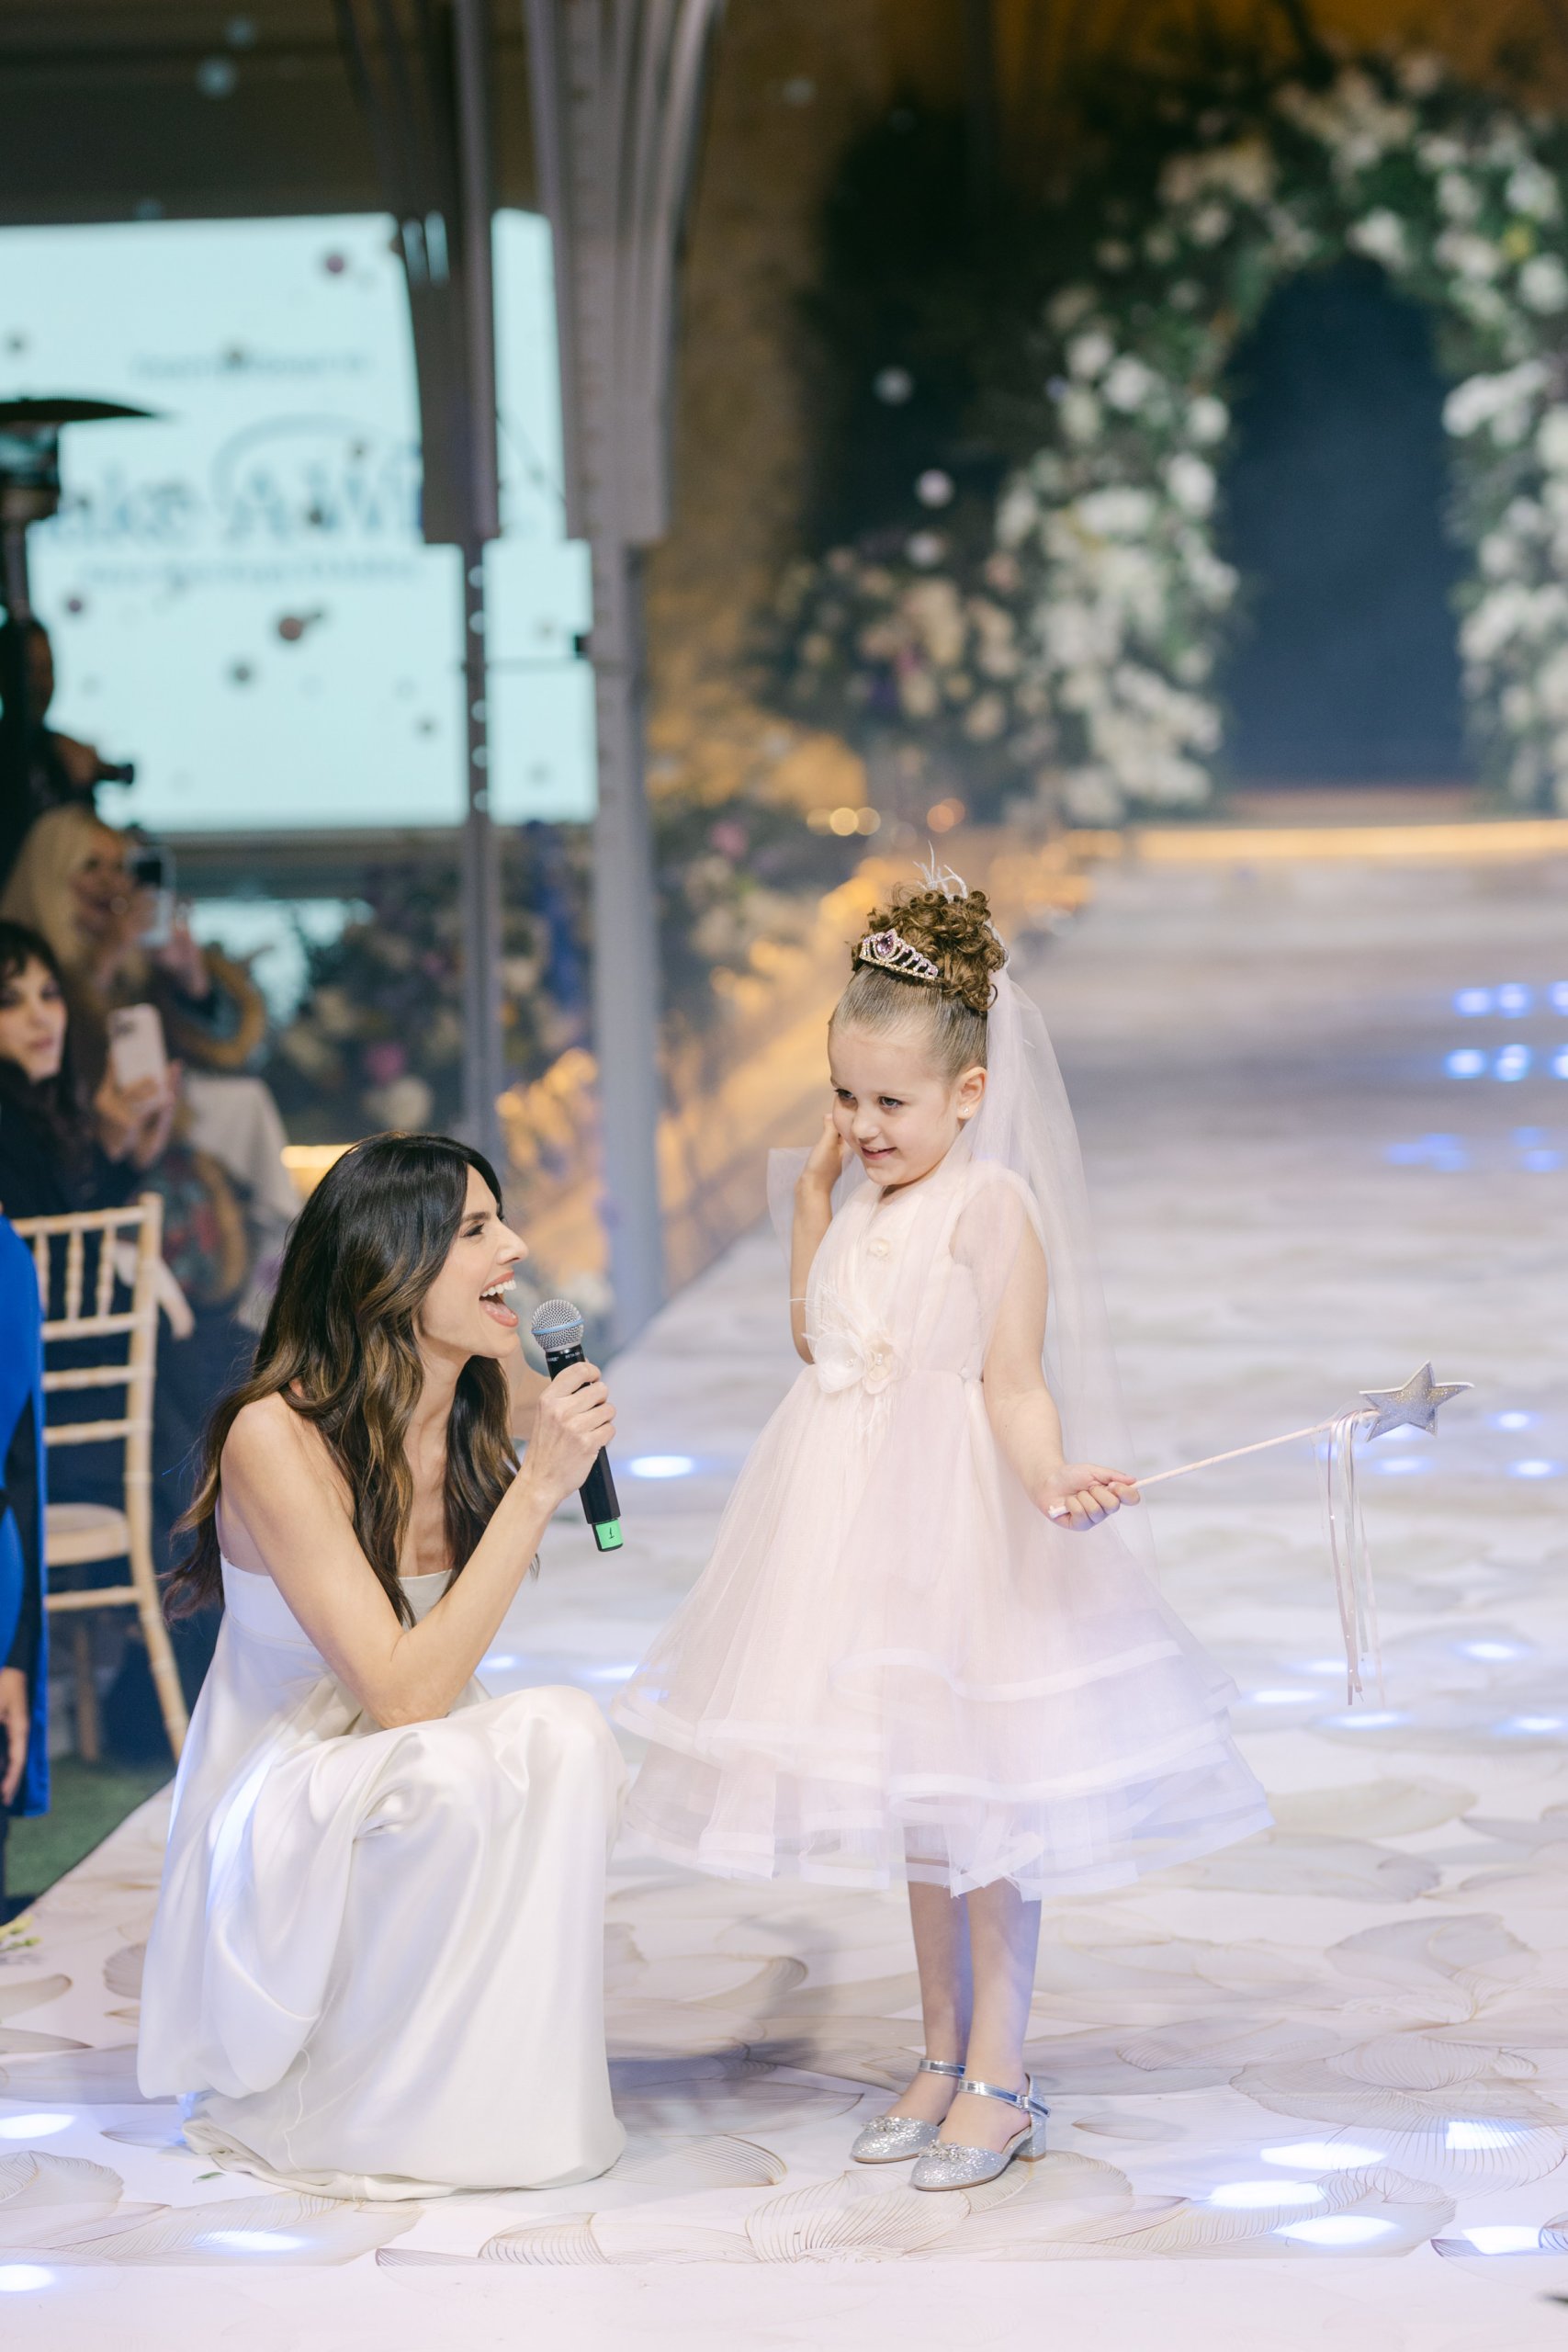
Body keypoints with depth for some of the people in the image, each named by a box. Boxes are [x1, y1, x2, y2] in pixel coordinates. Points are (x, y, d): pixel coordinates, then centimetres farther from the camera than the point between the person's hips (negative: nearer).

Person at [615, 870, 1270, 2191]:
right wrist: (814, 1197, 15)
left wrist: (1051, 1480, -37)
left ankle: (998, 2082, 8)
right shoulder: (869, 1210, 9)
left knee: (979, 1800, -1)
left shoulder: (994, 1206, -14)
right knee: (913, 1807, 15)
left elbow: (1015, 1384, -18)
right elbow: (815, 1336, 24)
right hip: (863, 1525, 8)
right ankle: (944, 2058, 26)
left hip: (962, 1526, -8)